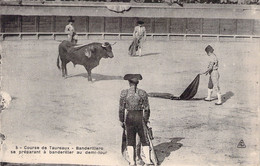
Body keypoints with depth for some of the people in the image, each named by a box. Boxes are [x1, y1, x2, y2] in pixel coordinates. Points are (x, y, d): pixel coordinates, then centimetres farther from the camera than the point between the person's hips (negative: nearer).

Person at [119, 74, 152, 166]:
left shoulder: (124, 93, -5)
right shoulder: (142, 93, -7)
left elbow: (121, 108, -3)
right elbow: (147, 109, -4)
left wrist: (121, 121, 7)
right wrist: (146, 119, 10)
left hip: (129, 117, 1)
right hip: (140, 117, -1)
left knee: (130, 140, 12)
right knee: (144, 139, 10)